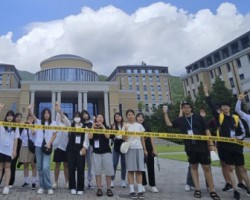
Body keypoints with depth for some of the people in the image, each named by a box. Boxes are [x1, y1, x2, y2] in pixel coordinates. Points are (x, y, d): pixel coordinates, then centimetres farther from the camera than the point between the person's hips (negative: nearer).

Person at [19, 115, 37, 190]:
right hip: (24, 147, 4)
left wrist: (31, 124, -12)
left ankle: (33, 182, 5)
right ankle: (26, 181, 16)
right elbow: (21, 138, 15)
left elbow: (33, 132, -21)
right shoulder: (24, 127, 14)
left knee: (33, 165, 0)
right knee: (25, 165, 8)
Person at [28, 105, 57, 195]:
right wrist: (29, 109, -28)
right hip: (38, 146, 3)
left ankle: (49, 187, -1)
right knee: (39, 167, 7)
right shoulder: (39, 122, 10)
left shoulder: (53, 123, 4)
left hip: (47, 146, -3)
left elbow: (54, 135, 3)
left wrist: (49, 143, -11)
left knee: (45, 167, -11)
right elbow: (32, 116, -7)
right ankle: (42, 186, 16)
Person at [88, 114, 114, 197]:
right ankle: (99, 189, 9)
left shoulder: (106, 127, 8)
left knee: (108, 171, -1)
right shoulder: (93, 128, 11)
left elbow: (107, 136, -10)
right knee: (97, 171, 2)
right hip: (96, 152, 1)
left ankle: (108, 189, 7)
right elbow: (90, 137, -7)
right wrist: (93, 127, -9)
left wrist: (103, 127, -12)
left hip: (106, 151, -1)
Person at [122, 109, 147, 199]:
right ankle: (132, 191, 3)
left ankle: (140, 191, 5)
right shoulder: (125, 126, 4)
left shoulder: (139, 125, 9)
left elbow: (142, 138, 11)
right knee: (131, 170, -2)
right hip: (130, 148, -2)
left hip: (139, 148, 2)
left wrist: (145, 149, 9)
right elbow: (124, 139, -4)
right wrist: (125, 130, -17)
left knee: (139, 170, 1)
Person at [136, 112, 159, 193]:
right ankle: (143, 185, 20)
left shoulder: (147, 127, 6)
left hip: (149, 149, 1)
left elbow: (151, 138, 6)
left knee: (151, 167, 4)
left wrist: (154, 149, 2)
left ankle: (153, 185, 13)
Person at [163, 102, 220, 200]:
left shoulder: (198, 117, -2)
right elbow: (169, 124, 13)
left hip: (202, 146, -2)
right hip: (190, 148, 2)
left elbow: (206, 131, -1)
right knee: (194, 167, 11)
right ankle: (197, 189, 21)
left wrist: (211, 144, -5)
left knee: (207, 167, 2)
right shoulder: (180, 120, 6)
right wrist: (165, 113, 2)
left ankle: (212, 191, 13)